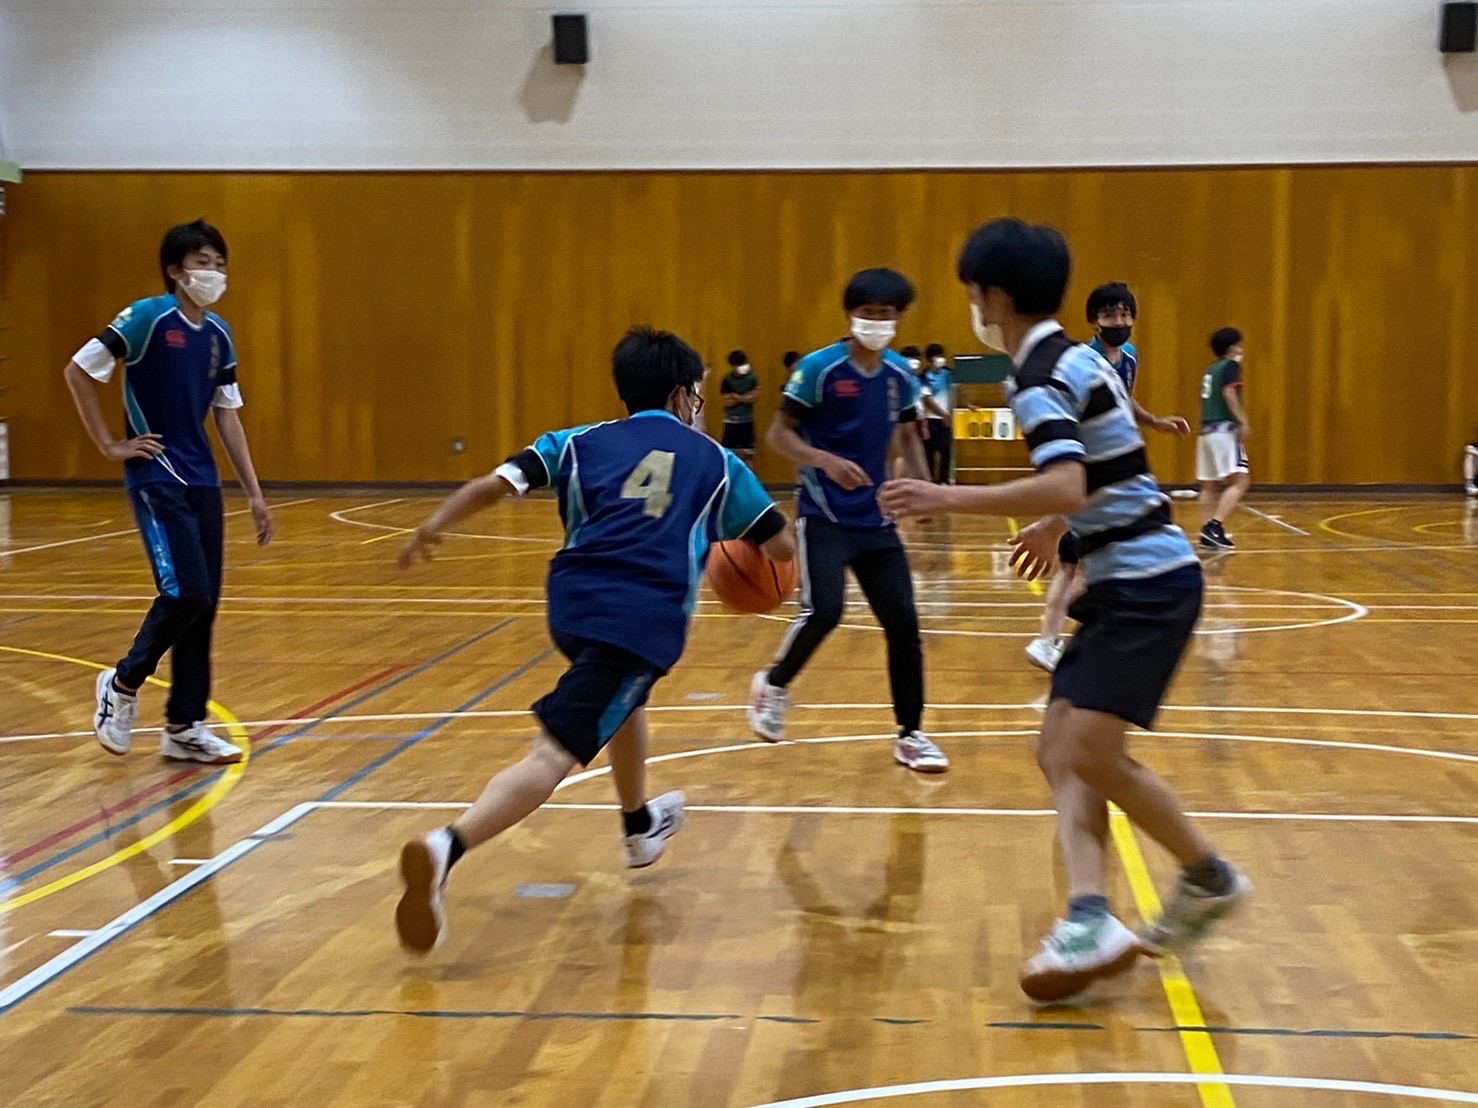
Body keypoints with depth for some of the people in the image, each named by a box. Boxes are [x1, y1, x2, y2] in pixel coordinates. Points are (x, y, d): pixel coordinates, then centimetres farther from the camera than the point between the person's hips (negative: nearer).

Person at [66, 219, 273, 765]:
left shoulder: (218, 335, 10)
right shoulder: (147, 318, -10)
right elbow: (78, 371, -8)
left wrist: (254, 491, 11)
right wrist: (110, 445, -9)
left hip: (202, 483, 7)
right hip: (157, 481, -6)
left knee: (203, 603, 5)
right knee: (186, 593, -14)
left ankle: (184, 726, 14)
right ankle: (123, 683, 11)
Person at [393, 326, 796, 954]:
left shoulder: (582, 443, 20)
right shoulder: (714, 460, 19)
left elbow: (494, 485, 7)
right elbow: (781, 546, 24)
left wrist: (431, 530, 14)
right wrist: (760, 564, 46)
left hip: (572, 601, 4)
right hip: (647, 618, -4)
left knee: (626, 697, 35)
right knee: (554, 751, -15)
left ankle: (639, 826, 53)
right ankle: (446, 848, -37)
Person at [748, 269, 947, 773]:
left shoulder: (901, 374, 5)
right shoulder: (819, 368, -10)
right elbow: (779, 434, -8)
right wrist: (826, 461, -25)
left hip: (876, 519, 5)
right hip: (824, 516, -5)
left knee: (903, 622, 0)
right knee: (824, 612, -19)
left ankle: (911, 735, 12)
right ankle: (774, 684, 11)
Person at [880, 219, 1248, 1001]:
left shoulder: (1040, 377, -16)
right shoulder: (1071, 359, 14)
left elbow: (1066, 489, -32)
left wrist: (948, 499, -29)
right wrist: (1058, 525, 38)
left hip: (1147, 583, -10)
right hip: (1128, 580, 10)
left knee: (1089, 751, -14)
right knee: (1059, 749, 1)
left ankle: (1209, 878, 6)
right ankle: (1090, 914, -11)